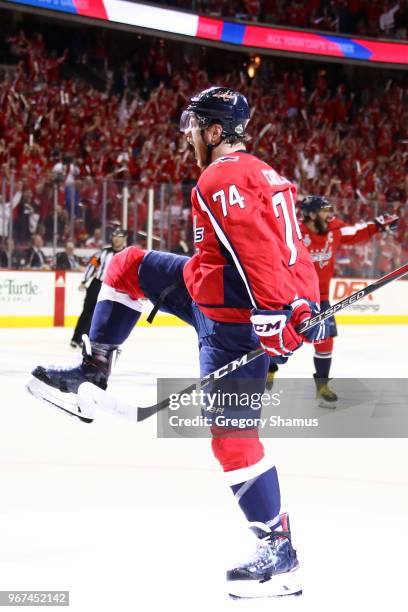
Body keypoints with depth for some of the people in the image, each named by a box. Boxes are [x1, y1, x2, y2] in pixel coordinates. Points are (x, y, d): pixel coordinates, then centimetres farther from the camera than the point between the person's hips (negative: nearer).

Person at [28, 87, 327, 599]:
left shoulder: (220, 178, -18)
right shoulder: (260, 173, 14)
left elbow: (255, 248, -29)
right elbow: (282, 248, 18)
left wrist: (273, 314, -32)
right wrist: (299, 304, 21)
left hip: (233, 316, -11)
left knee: (231, 432, -9)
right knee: (129, 265, 17)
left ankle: (278, 549, -5)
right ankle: (92, 372, 19)